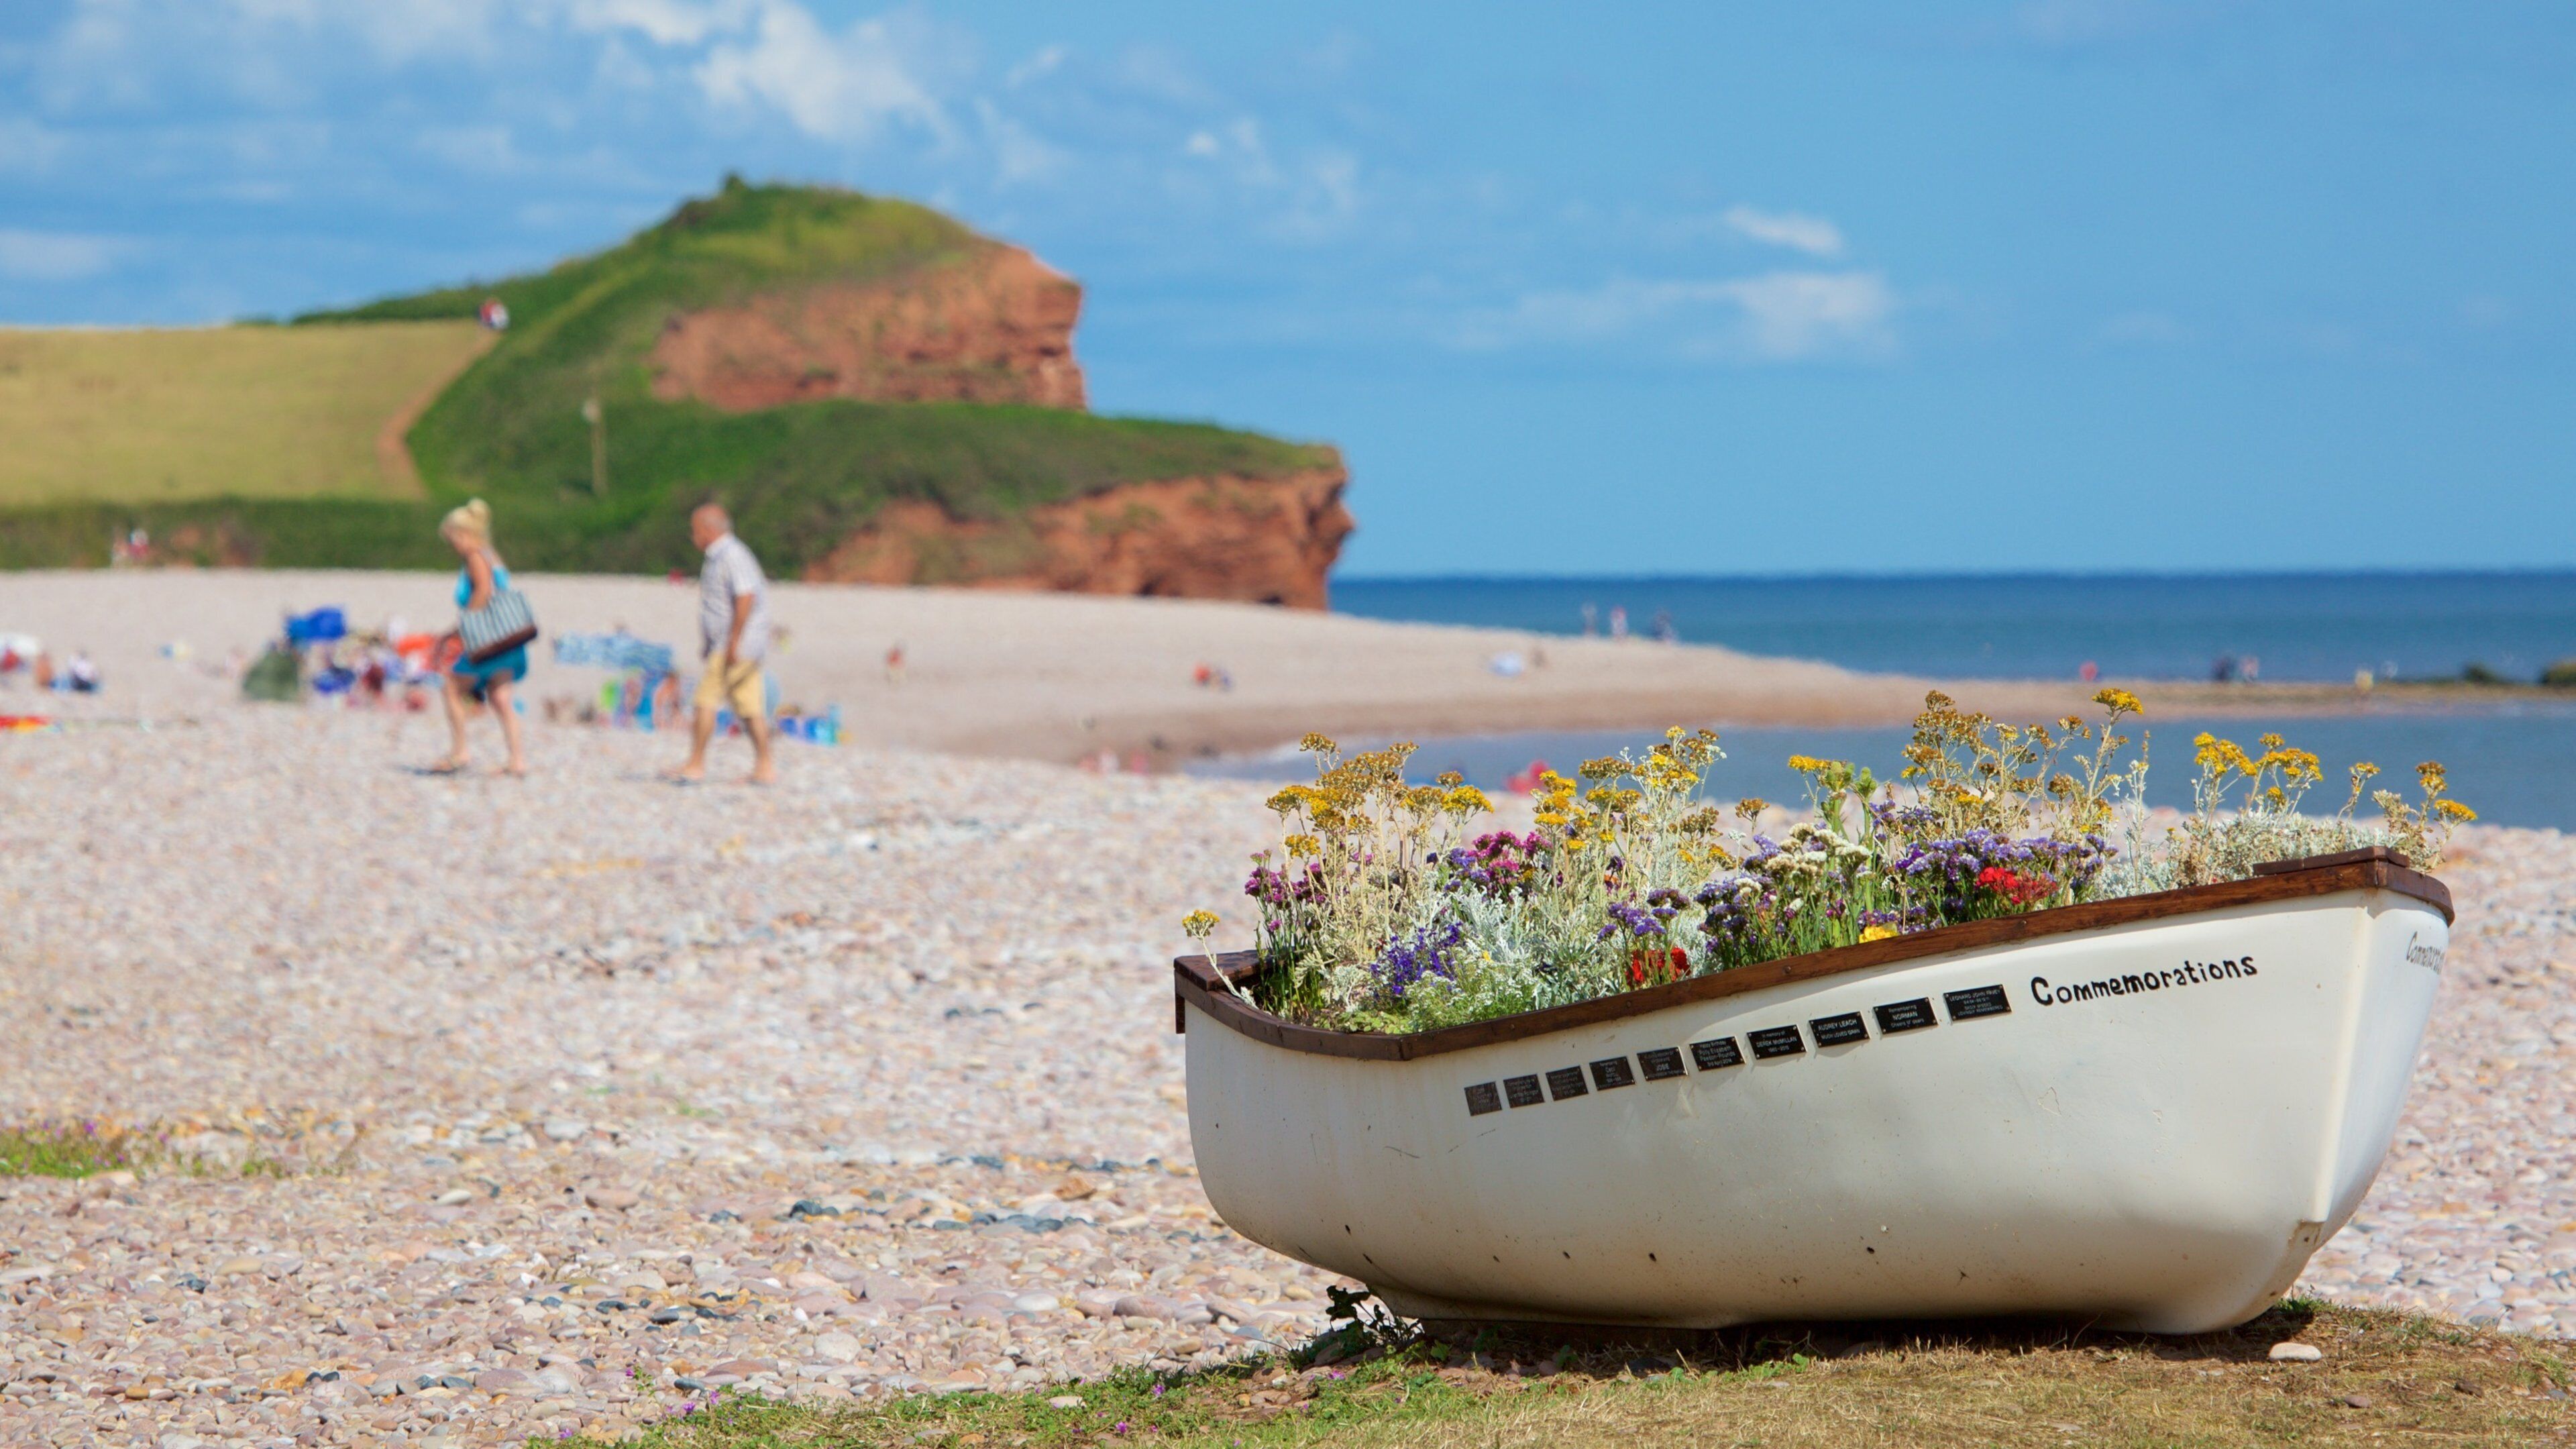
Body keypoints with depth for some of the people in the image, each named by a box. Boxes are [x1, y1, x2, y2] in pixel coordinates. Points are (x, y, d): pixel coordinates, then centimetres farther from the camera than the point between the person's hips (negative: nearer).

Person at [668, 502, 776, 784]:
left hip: (738, 647, -10)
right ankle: (765, 766, 6)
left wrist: (733, 643, -25)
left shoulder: (733, 556, -14)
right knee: (750, 708, 7)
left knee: (706, 700, -9)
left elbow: (745, 598, -23)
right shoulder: (719, 556, 19)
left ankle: (696, 765, -7)